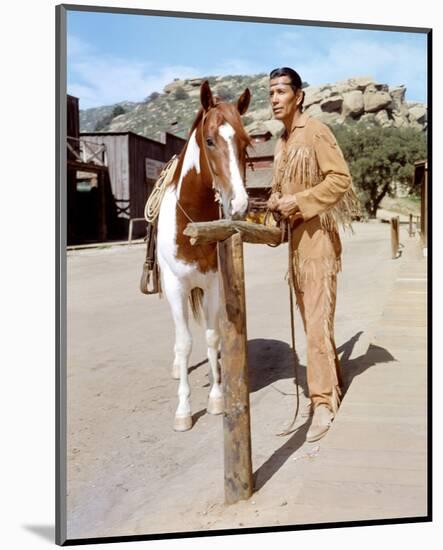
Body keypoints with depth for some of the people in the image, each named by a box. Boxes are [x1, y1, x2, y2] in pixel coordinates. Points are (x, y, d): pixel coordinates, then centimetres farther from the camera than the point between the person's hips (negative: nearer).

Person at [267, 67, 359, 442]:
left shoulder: (315, 131, -8)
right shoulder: (282, 142, 16)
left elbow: (340, 178, -16)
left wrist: (299, 201, -20)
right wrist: (275, 200, 5)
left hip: (317, 236, -9)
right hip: (295, 237, 9)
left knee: (318, 320, -9)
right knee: (310, 318, 14)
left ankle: (324, 402, -2)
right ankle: (333, 382, 28)